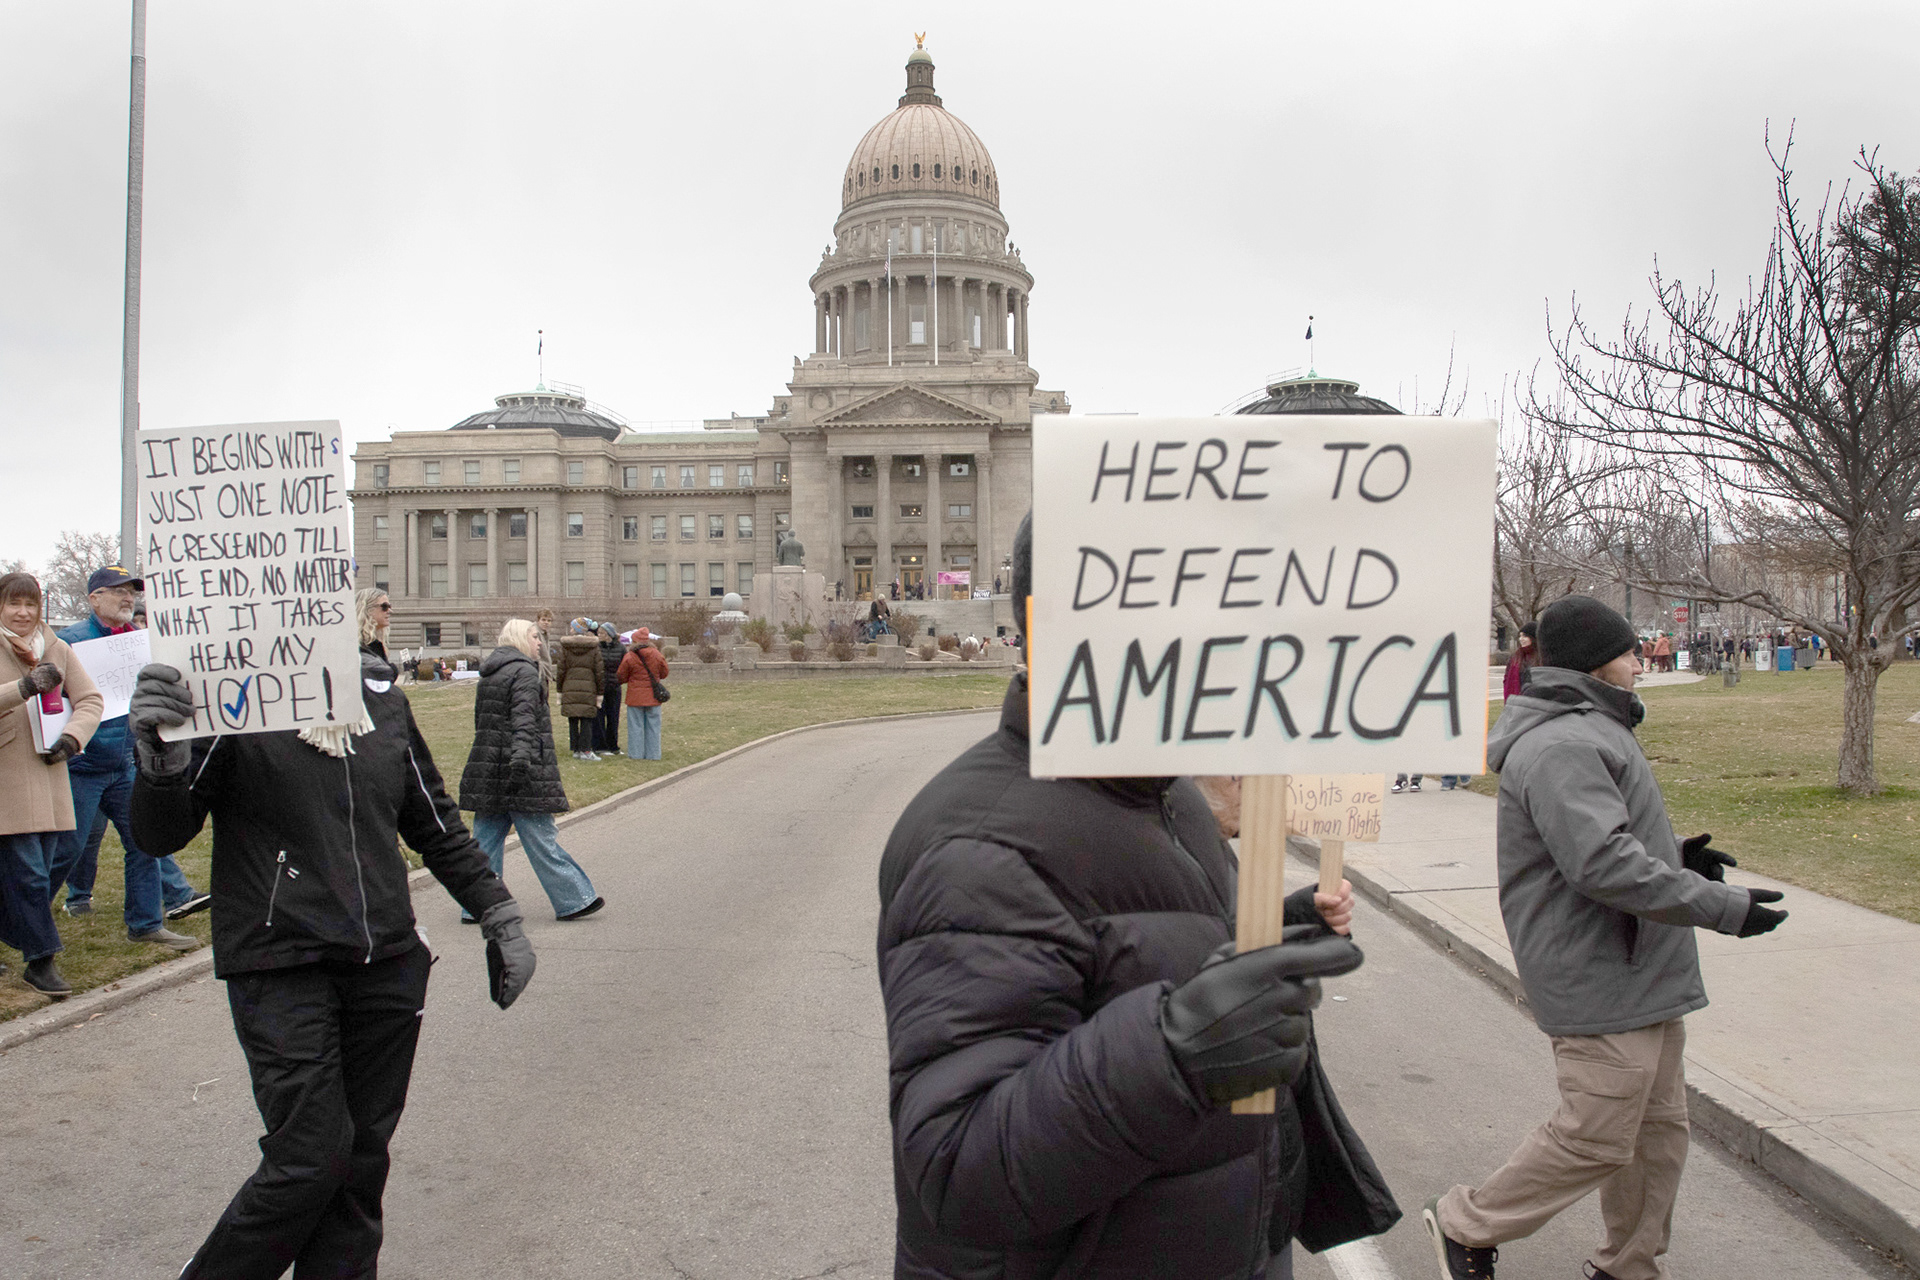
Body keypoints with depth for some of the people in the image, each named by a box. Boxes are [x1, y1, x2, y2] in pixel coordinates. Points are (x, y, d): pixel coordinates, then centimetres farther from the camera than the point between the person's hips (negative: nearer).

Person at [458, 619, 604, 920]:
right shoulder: (524, 672, -9)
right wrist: (521, 757, -33)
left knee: (486, 839, 10)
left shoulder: (488, 675, 18)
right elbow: (523, 719, -22)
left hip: (487, 766, 8)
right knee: (541, 839, -3)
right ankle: (573, 900, 4)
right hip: (525, 771, -8)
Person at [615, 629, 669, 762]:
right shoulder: (657, 656, -3)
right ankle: (652, 754, 10)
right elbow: (663, 674, 9)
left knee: (636, 726, 5)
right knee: (653, 726, 8)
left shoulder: (629, 657, -10)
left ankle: (636, 754, 5)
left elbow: (621, 677, -1)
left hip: (635, 697, -2)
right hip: (653, 696, 2)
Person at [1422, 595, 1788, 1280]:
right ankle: (1466, 1225, 13)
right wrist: (1724, 907, -23)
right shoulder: (1562, 747, -22)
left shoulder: (1587, 731, 16)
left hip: (1640, 974, 11)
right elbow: (1604, 865, -30)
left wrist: (1671, 857, 11)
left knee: (1659, 1127, 17)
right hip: (1604, 982, -11)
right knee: (1594, 1139, -3)